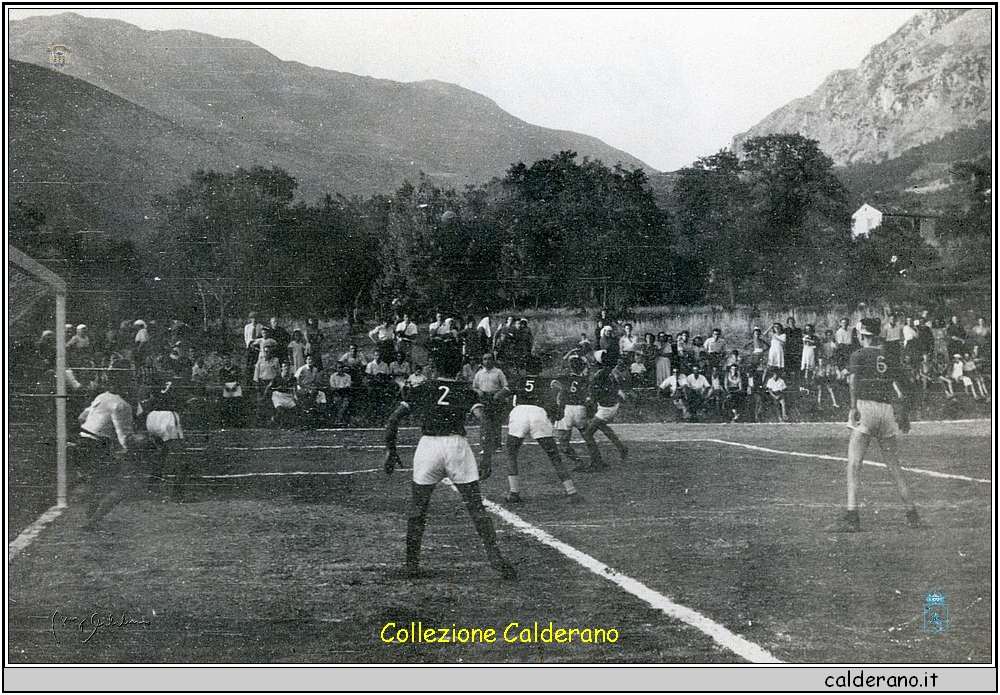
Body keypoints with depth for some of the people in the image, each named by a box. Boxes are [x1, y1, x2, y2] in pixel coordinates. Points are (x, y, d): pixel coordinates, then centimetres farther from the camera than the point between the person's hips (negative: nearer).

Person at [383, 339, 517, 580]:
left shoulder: (422, 389, 14)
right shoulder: (464, 391, 13)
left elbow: (393, 419, 8)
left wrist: (390, 451, 15)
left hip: (427, 445, 0)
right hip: (457, 444, 0)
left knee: (417, 509, 14)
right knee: (476, 508, 7)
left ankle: (412, 564, 15)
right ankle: (495, 557, -1)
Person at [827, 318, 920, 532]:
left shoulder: (859, 355, 2)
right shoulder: (887, 357, 17)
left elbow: (854, 380, -15)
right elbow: (898, 391, 13)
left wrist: (853, 407, -24)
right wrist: (902, 414, 19)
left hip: (865, 408, -5)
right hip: (887, 409, 5)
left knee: (853, 465, -9)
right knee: (895, 467, 13)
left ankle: (852, 517, -19)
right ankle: (912, 514, 17)